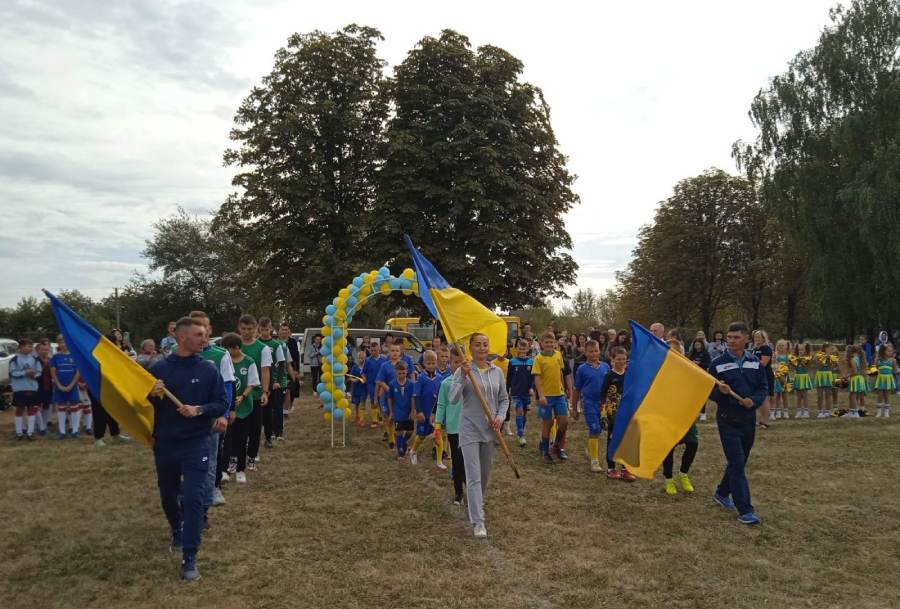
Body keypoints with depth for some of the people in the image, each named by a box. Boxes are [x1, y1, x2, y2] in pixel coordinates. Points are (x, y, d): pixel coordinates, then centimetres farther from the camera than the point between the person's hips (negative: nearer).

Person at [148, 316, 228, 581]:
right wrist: (152, 396, -20)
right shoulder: (159, 368, -5)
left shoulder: (209, 370, -5)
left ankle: (189, 557, 1)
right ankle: (177, 531, 49)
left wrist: (199, 410, -20)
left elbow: (222, 404, -3)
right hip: (164, 443, 2)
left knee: (193, 498, -8)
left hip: (196, 444, -2)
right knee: (168, 496, 19)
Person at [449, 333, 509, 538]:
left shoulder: (497, 372, 3)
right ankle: (478, 521, -4)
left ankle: (476, 506, 41)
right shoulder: (463, 370, -9)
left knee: (485, 474, 18)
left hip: (490, 429, 4)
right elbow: (453, 399, -18)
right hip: (470, 429, -4)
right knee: (473, 476, -8)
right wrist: (463, 376, -28)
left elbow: (504, 399, 12)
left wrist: (500, 416, -5)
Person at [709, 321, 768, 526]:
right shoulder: (718, 363, -5)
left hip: (748, 419, 4)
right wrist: (720, 392, -22)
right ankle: (745, 510, -8)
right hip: (727, 420, -4)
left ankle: (722, 493, 37)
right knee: (737, 463, -9)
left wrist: (754, 400, -15)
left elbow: (763, 388, 5)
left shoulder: (755, 363, 4)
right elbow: (708, 392, 0)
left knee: (739, 462, 16)